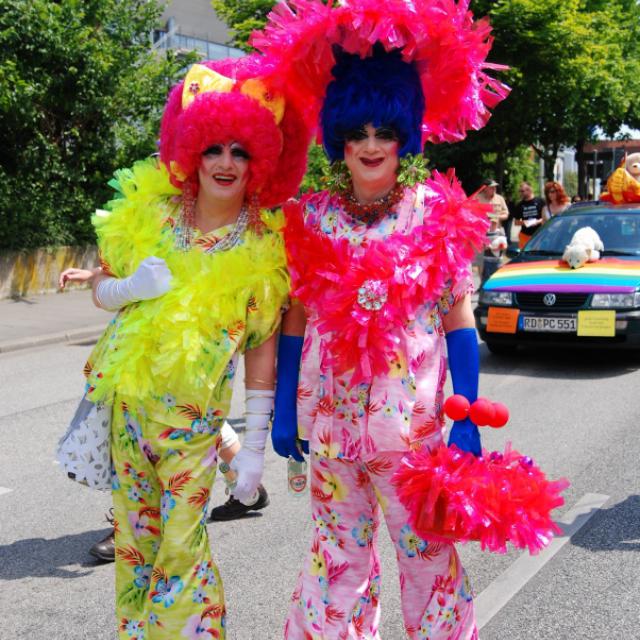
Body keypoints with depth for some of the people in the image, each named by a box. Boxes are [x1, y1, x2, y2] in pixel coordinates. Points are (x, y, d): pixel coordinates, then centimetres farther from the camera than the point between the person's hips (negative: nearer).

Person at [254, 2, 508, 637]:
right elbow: (295, 323, 6)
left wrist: (466, 417, -5)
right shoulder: (311, 219, 1)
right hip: (329, 414, 2)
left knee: (427, 550, 8)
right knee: (338, 549, 15)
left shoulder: (439, 214, -3)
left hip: (414, 417, -2)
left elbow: (459, 321, -1)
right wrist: (284, 411, 7)